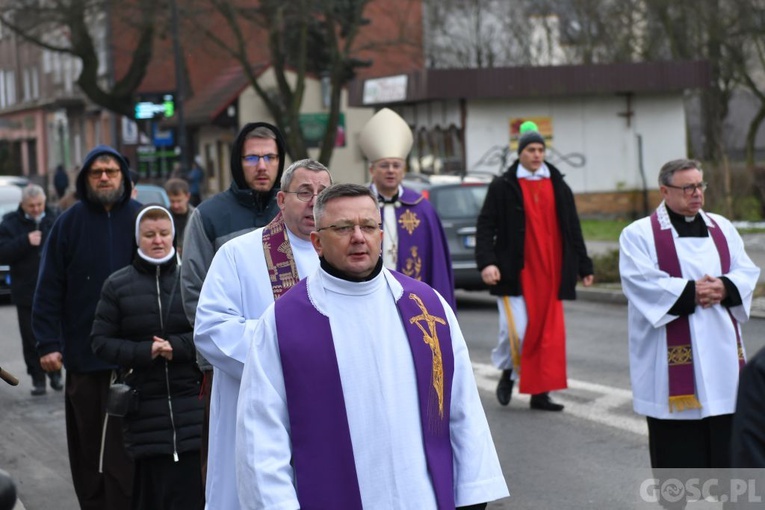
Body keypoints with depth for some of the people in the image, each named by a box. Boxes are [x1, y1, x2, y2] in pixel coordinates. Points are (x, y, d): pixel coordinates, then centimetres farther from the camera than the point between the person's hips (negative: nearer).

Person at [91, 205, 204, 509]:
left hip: (191, 402, 0)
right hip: (144, 409, 0)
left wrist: (178, 346, -13)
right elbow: (100, 341, 5)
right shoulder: (117, 285, 7)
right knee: (150, 485, 0)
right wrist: (142, 352, -10)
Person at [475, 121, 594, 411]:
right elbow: (485, 226, -2)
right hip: (516, 272, -4)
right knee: (516, 329, -9)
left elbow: (572, 229, 16)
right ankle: (507, 373, 20)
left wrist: (583, 267, 16)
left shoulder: (558, 186, 11)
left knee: (549, 331, 1)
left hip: (550, 271, 4)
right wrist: (486, 262, -14)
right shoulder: (503, 187, 0)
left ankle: (540, 393, 8)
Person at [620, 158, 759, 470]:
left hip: (721, 350, 5)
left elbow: (747, 272, 7)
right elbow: (642, 282, -14)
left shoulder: (722, 228, 14)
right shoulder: (639, 234, -2)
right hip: (671, 356, -5)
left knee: (724, 432, 7)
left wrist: (724, 287, -14)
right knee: (677, 442, -2)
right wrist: (691, 292, -20)